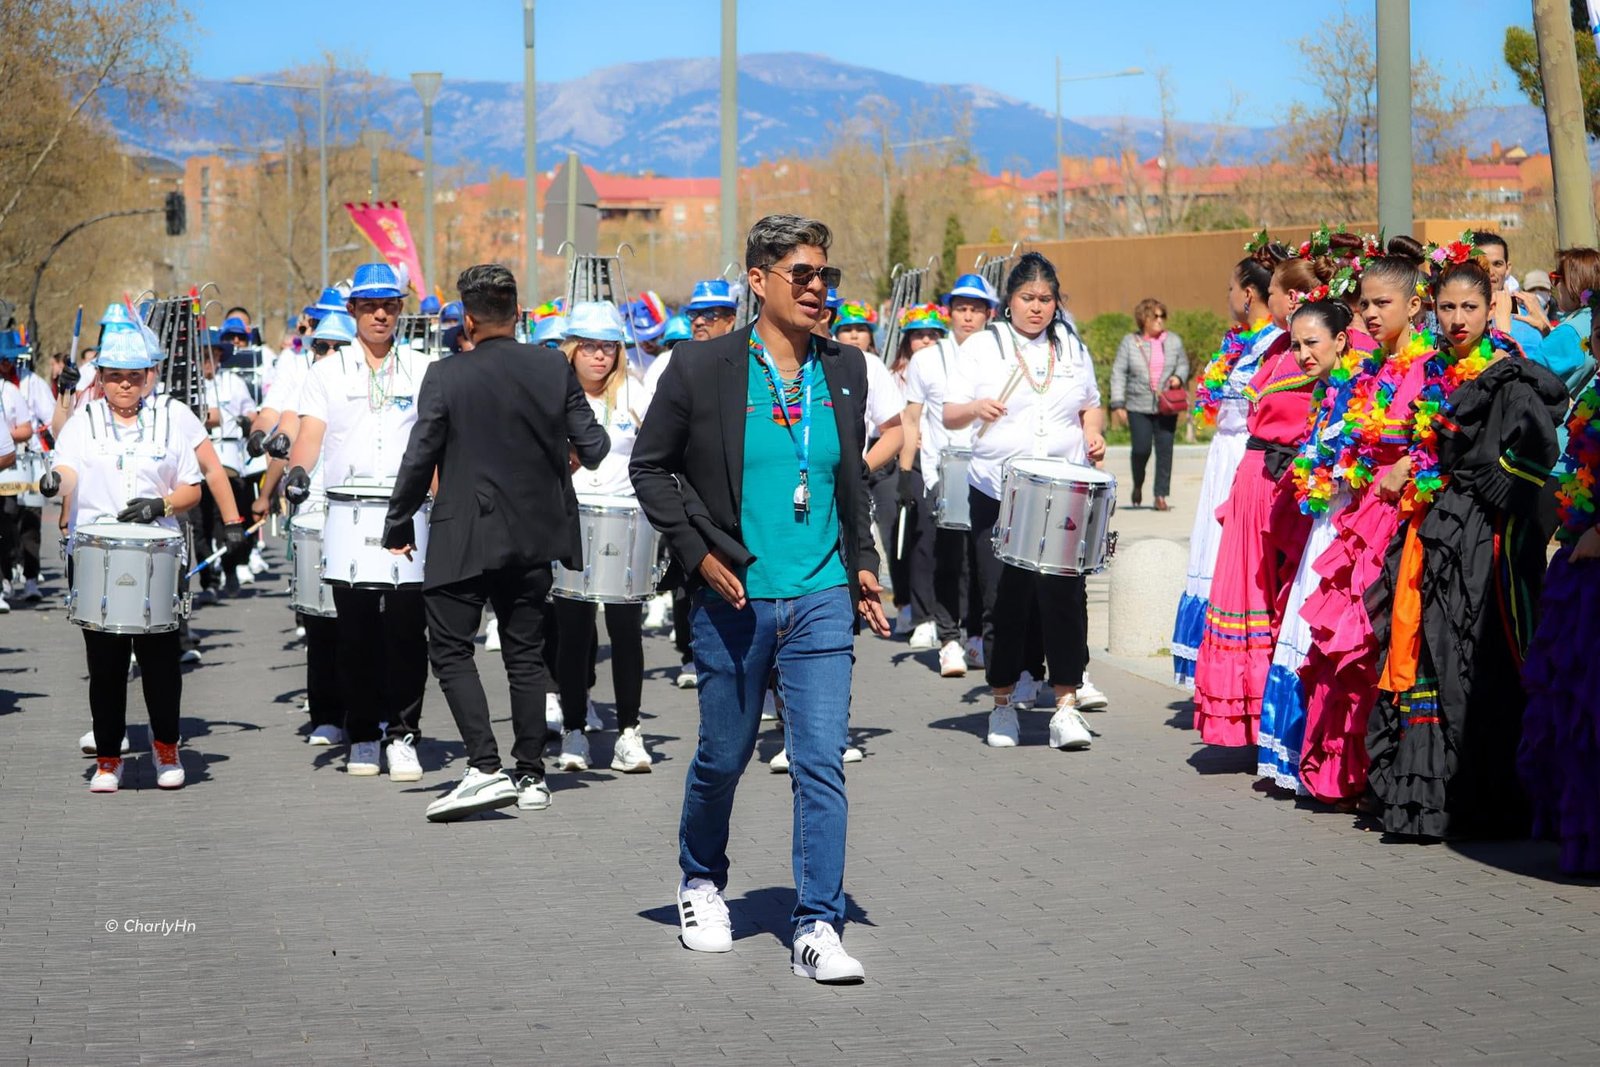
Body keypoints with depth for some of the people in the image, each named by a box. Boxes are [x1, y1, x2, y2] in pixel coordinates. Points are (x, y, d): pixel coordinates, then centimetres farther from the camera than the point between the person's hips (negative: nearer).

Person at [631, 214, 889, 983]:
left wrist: (863, 563, 12)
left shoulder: (844, 370, 8)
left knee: (822, 762, -6)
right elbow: (649, 466, 2)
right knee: (722, 757, 12)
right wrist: (696, 551, -6)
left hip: (822, 599, 2)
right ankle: (700, 882, 38)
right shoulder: (702, 368, -4)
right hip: (733, 598, -2)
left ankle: (819, 927, -2)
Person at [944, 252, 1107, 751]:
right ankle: (1002, 704, 14)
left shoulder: (1073, 348, 13)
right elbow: (949, 415, 0)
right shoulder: (982, 347, 4)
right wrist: (976, 408, -21)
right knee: (1003, 600, 1)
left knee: (1064, 595, -8)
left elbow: (1090, 405, 25)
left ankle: (1066, 704, -4)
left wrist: (1093, 434, 4)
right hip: (998, 494, -1)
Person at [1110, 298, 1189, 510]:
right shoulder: (1130, 342, 3)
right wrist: (1118, 404, -3)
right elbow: (1118, 373, 3)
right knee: (1141, 448, -8)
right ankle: (1138, 485, 20)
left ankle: (1161, 495, 4)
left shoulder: (1174, 341, 8)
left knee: (1165, 450, -3)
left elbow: (1183, 364, 20)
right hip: (1139, 407, -2)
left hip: (1166, 407, 2)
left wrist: (1178, 377, -3)